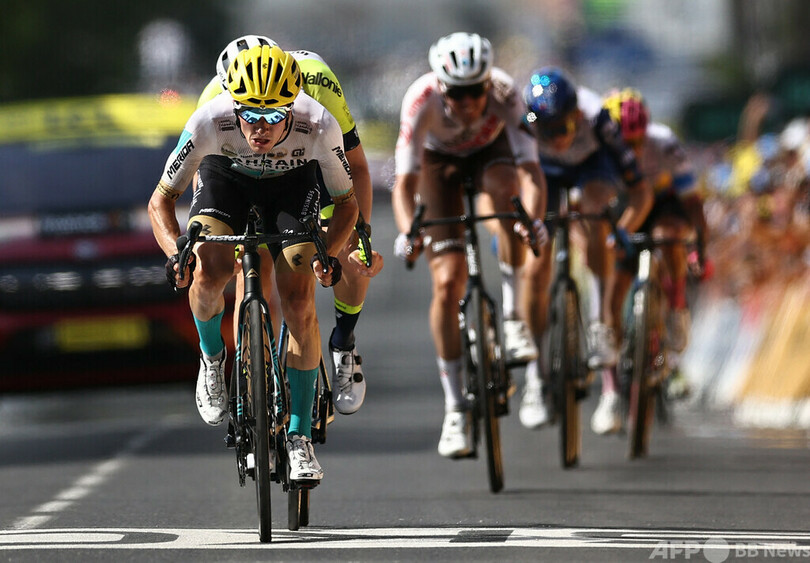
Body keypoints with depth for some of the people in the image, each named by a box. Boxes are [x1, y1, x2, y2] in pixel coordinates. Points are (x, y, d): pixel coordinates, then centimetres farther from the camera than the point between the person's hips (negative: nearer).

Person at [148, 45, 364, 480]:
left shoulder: (319, 126, -36)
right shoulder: (210, 122, -37)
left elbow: (346, 202, -18)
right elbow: (161, 200, -24)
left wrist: (329, 254, -36)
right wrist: (176, 252, -42)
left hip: (292, 183, 0)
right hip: (226, 177, 0)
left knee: (299, 302, -14)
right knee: (209, 271, -27)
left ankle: (299, 437, -4)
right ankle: (211, 359, 4)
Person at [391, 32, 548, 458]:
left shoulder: (504, 93, -35)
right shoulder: (421, 99, -35)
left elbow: (531, 170, -42)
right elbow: (404, 183, -37)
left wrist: (534, 218, -61)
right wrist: (408, 232, -55)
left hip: (491, 152, 0)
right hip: (441, 161, 0)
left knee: (505, 188, -38)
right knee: (447, 284, -13)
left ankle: (512, 313, -23)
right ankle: (455, 411, -4)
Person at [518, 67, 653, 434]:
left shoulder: (597, 121, -39)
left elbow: (640, 191, -32)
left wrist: (623, 231, -45)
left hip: (593, 163, -1)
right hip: (545, 170, 1)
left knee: (595, 210, -36)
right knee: (536, 269, -10)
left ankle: (601, 325, -31)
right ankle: (536, 380, 3)